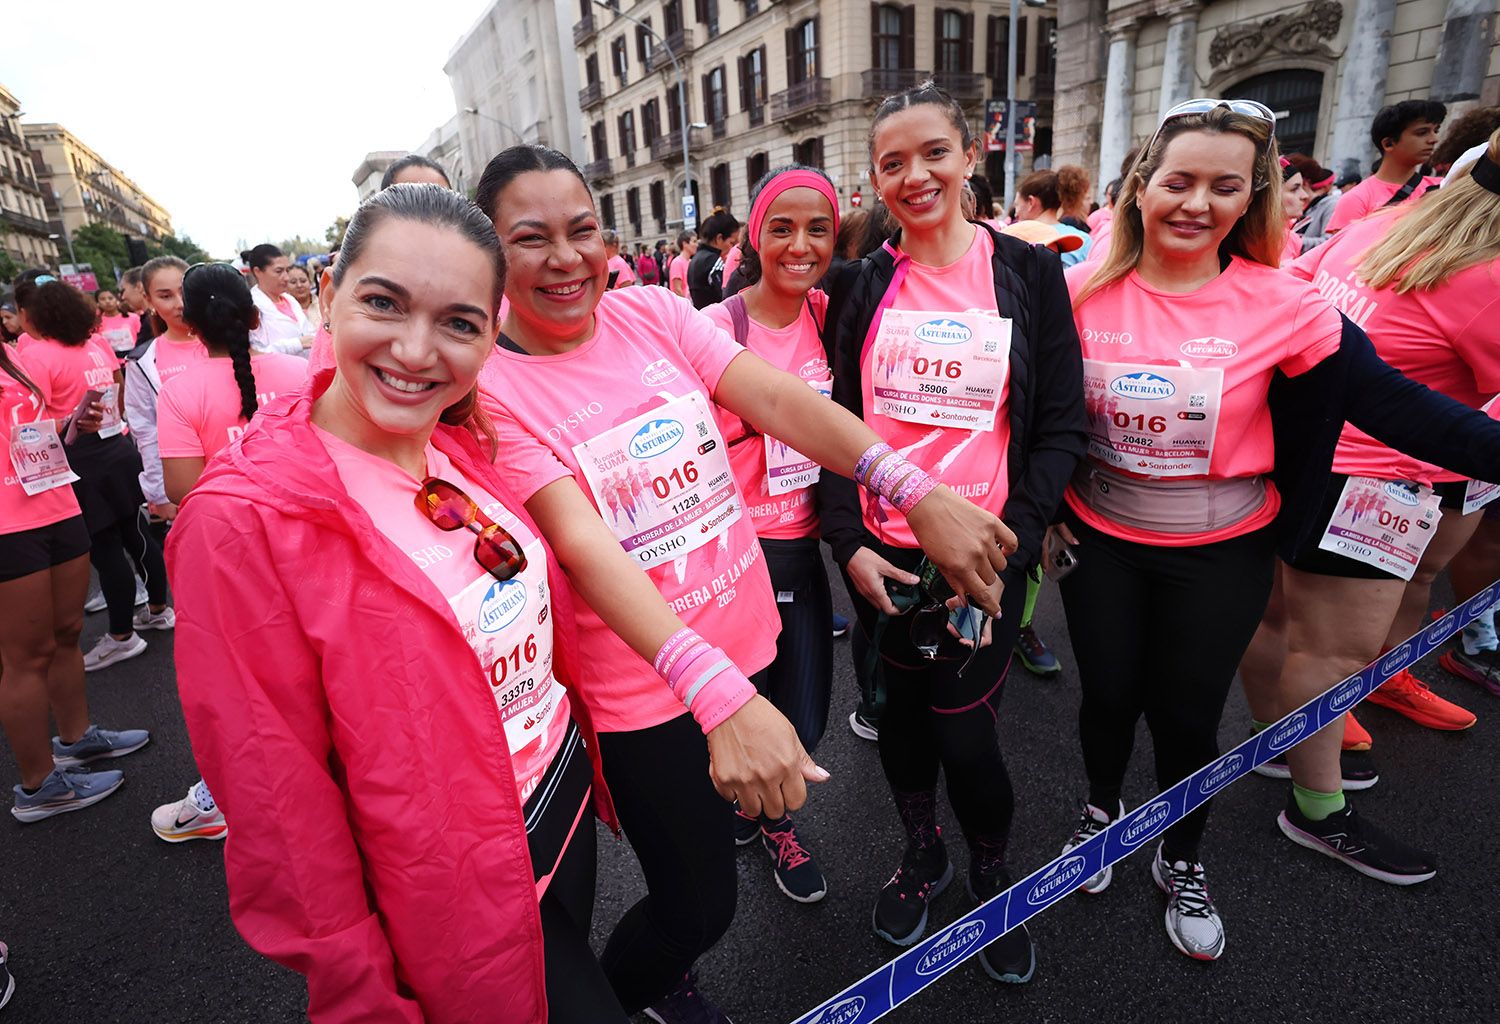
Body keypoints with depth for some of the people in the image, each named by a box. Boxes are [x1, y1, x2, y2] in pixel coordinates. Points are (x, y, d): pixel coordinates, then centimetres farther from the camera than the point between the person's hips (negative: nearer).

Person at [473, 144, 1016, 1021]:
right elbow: (583, 546, -27)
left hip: (746, 636, 5)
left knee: (779, 769, 27)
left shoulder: (650, 312, -2)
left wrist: (917, 491, -27)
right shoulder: (491, 386, -14)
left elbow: (777, 398, -14)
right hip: (643, 688, -5)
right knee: (699, 907, 8)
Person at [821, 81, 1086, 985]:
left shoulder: (1028, 272, 0)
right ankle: (923, 854, 44)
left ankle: (994, 875, 36)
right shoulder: (862, 288, 4)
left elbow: (1060, 427, -2)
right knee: (901, 716, 14)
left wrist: (1008, 543, -12)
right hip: (882, 557, 2)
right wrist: (849, 543, -6)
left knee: (965, 734, 3)